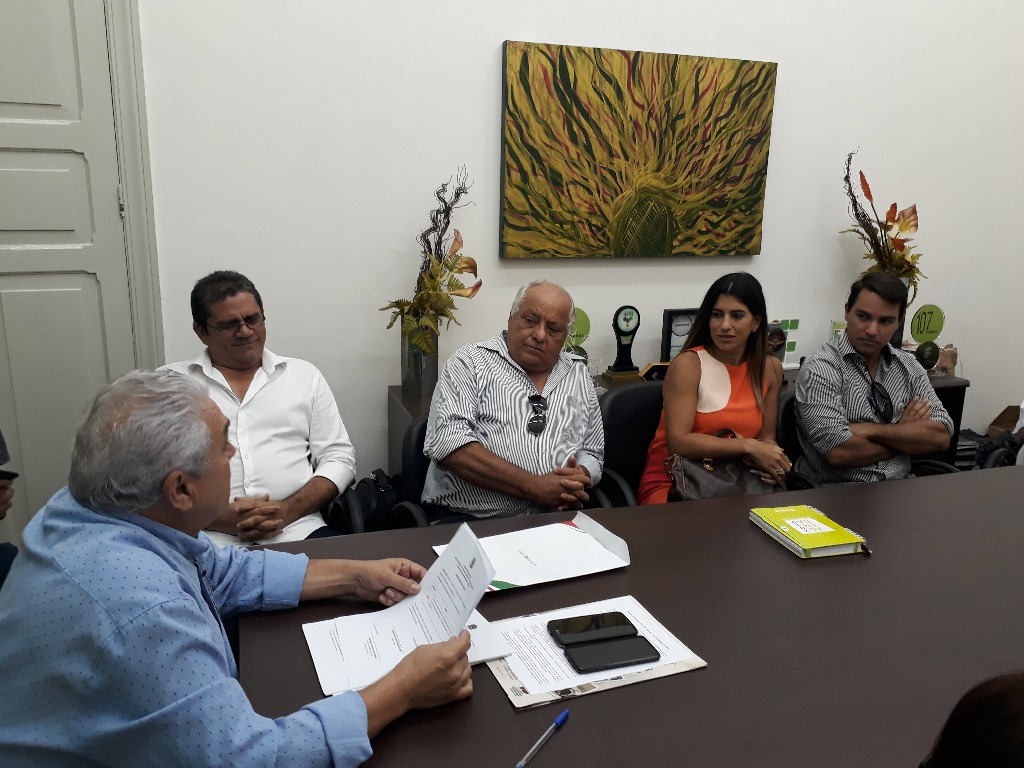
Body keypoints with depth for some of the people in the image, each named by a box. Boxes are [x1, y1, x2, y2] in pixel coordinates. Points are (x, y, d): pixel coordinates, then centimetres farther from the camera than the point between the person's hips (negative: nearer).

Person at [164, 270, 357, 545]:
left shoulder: (304, 375, 15)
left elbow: (339, 458, 11)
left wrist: (287, 510, -6)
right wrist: (218, 518, -11)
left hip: (298, 532, 1)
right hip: (209, 539, -1)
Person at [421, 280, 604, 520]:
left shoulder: (578, 375, 16)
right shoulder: (470, 362, 1)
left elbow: (592, 452, 21)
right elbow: (447, 442, -12)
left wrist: (579, 478, -4)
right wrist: (534, 486, -16)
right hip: (467, 518, -3)